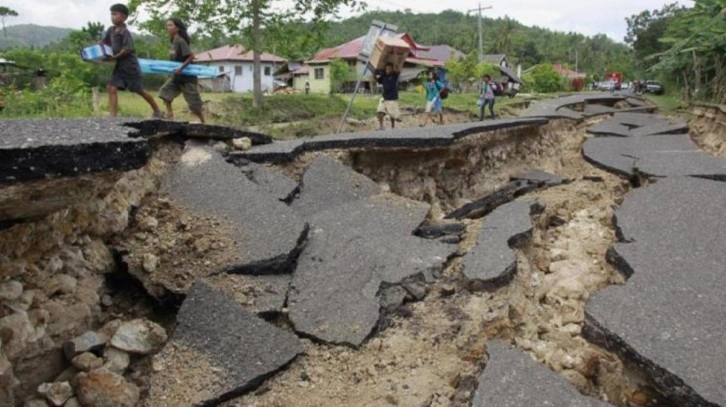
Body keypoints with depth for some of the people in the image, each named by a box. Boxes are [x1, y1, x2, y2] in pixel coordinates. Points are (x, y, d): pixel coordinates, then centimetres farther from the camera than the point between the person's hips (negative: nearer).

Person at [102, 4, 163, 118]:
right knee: (111, 88, -6)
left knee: (139, 91, 4)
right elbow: (103, 42, 17)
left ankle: (158, 112, 20)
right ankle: (112, 116, -7)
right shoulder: (111, 31, 6)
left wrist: (113, 57, -22)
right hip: (119, 66, 7)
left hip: (130, 65, -7)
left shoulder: (125, 32, -16)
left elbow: (127, 49, -20)